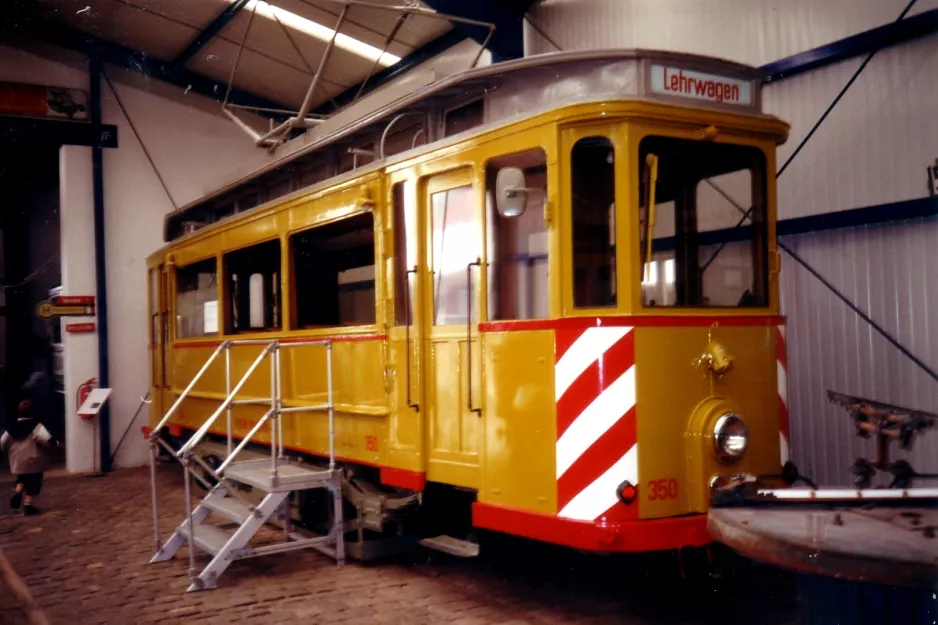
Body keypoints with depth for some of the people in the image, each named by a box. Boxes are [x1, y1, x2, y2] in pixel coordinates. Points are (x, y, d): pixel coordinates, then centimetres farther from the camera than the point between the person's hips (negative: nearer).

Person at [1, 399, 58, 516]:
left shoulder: (11, 427, 3)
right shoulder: (35, 426, -15)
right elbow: (47, 440, -26)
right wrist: (55, 443, -6)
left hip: (17, 461, 5)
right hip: (33, 461, -5)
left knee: (22, 479, 26)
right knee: (33, 483, 7)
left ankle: (18, 491, -1)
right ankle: (28, 505, 6)